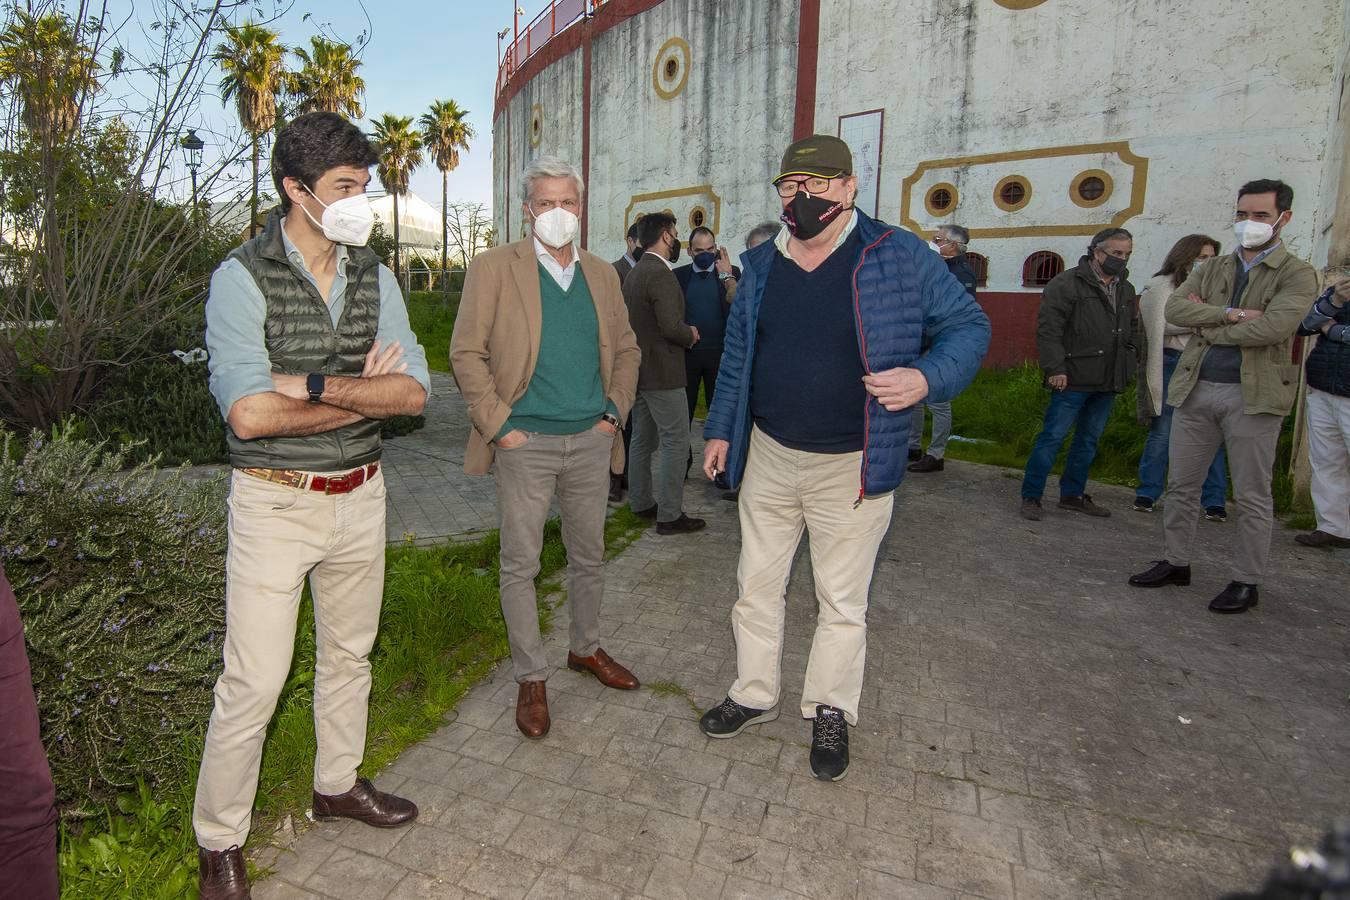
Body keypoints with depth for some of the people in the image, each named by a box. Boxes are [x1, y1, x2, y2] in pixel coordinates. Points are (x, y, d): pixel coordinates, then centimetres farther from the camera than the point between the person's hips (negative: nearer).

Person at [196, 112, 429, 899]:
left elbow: (414, 392, -8)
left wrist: (316, 384, -19)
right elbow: (249, 414, -22)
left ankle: (338, 783, 42)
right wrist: (365, 391, -14)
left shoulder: (376, 278, 2)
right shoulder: (243, 277, -11)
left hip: (361, 495, 5)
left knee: (350, 653, 19)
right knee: (254, 681, 2)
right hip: (276, 502, -5)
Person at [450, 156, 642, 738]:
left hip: (590, 440, 5)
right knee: (520, 564, 4)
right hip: (525, 443, -4)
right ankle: (531, 677, 21)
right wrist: (498, 425, -11)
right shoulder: (494, 268, -3)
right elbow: (466, 352, -6)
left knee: (589, 556, 16)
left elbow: (626, 349, 16)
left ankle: (586, 648, 37)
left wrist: (615, 412, 5)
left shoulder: (602, 275, 11)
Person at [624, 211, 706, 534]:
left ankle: (641, 502, 26)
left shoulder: (633, 274, 13)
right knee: (676, 442, -4)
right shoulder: (661, 274, -17)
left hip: (639, 370, 10)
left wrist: (684, 332, 14)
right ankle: (670, 515, 0)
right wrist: (691, 335, -5)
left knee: (643, 440, 16)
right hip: (661, 373, -10)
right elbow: (671, 326, -26)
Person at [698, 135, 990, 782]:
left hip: (853, 467, -4)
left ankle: (831, 713, 33)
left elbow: (969, 325, -2)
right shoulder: (761, 265, 6)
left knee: (842, 601, 11)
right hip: (768, 457, 4)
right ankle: (754, 695, 35)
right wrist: (721, 429, 12)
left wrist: (928, 376, -22)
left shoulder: (899, 256, -8)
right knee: (756, 586, 14)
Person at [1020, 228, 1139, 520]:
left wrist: (1126, 368, 15)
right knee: (1053, 437, -6)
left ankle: (1073, 494, 25)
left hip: (1108, 382, 8)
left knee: (1089, 440, 13)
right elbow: (1048, 328, -14)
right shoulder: (1066, 284, -8)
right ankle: (1031, 496, 2)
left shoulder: (1126, 289, 16)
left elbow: (1132, 330, 25)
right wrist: (1056, 368, -20)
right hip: (1074, 379, -8)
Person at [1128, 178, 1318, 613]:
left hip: (1254, 394, -4)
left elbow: (1272, 326, -18)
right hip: (1196, 389, 4)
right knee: (1181, 485, 10)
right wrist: (1230, 314, -15)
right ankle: (1175, 562, 24)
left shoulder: (1296, 274, -1)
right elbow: (1174, 307, -4)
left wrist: (1208, 326, -8)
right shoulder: (1211, 269, 13)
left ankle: (1246, 582, 16)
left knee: (1252, 496, 4)